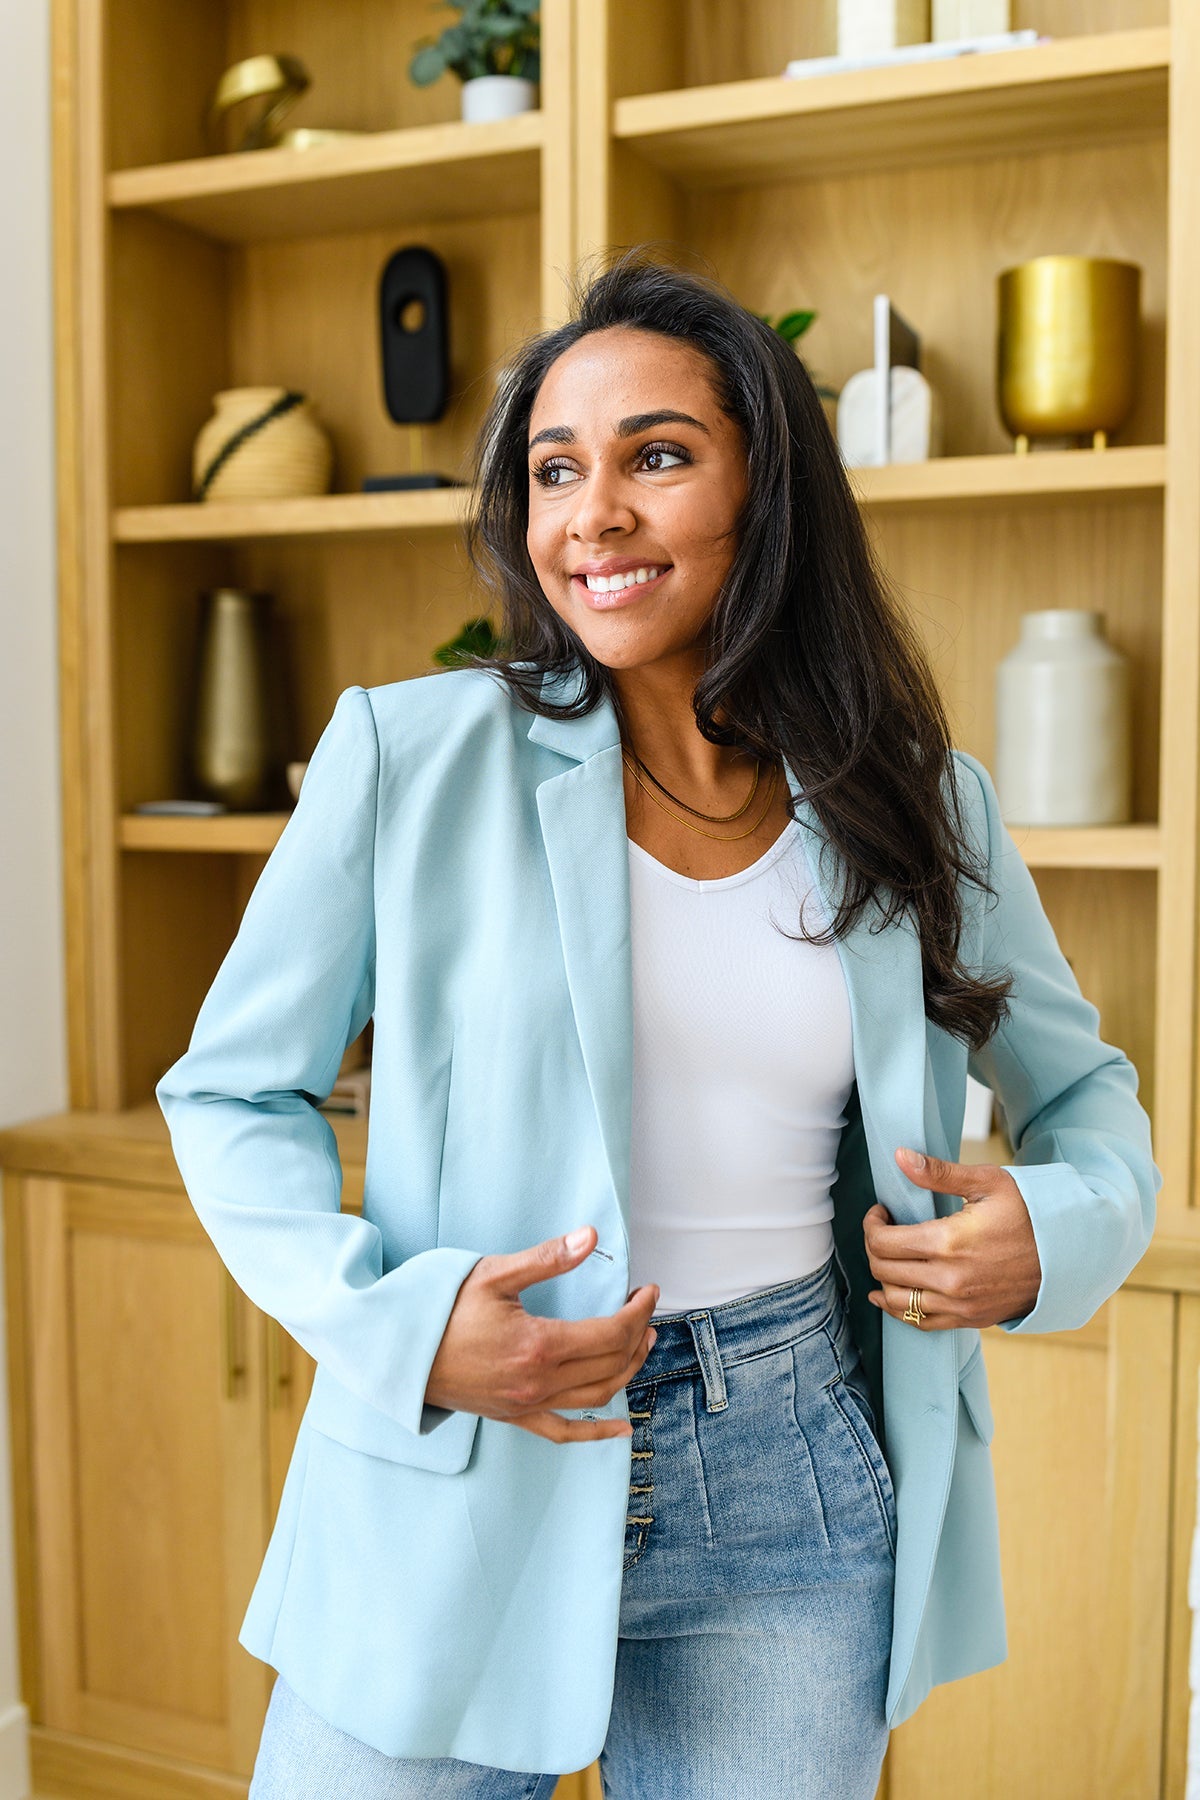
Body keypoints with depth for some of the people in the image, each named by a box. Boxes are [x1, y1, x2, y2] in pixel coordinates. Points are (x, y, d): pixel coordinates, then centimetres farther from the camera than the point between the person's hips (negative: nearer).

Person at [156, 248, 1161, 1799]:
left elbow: (1081, 1088, 14)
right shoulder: (407, 754, -8)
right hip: (457, 1483, -1)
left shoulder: (922, 802, 0)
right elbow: (231, 1094, 0)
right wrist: (396, 1318, -16)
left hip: (790, 1500, 2)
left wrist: (1059, 1229, -8)